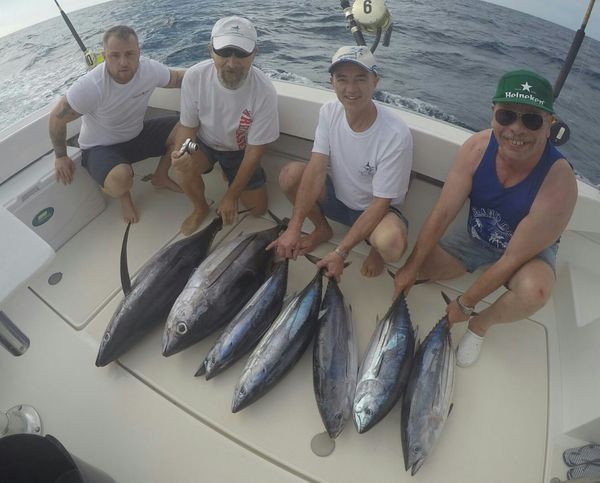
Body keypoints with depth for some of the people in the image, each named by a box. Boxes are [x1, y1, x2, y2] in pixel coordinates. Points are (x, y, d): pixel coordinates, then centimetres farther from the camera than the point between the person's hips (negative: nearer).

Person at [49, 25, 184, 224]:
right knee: (121, 178, -38)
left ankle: (160, 177, 12)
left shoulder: (150, 69, -19)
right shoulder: (90, 86, -30)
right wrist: (61, 156, -5)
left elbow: (177, 78, 4)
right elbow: (57, 118, -15)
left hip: (137, 134, 5)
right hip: (99, 147, -5)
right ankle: (124, 197, 4)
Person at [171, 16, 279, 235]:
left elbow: (255, 150, -23)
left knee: (258, 207, 0)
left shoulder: (264, 91, -32)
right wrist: (181, 152, -37)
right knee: (182, 166, -31)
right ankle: (201, 208, 2)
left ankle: (229, 175, 29)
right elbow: (188, 125, -12)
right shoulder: (195, 76, -27)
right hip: (204, 143, 1)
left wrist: (230, 196, -19)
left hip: (240, 150, 0)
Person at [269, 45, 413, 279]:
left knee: (391, 244, -38)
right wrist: (294, 228, -28)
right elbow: (316, 170, -18)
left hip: (376, 209, -4)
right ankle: (322, 228, 6)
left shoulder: (396, 135, -27)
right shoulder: (329, 111, -12)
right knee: (290, 174, -20)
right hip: (337, 196, 5)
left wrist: (340, 252, -27)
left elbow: (381, 202, -24)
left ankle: (376, 249, 3)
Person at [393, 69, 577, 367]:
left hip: (531, 251, -3)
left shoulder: (559, 183, -34)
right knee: (417, 269, -12)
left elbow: (514, 258, -28)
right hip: (477, 236, 3)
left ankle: (480, 325, -3)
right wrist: (411, 267, -17)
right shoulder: (476, 148, -24)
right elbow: (443, 213, -19)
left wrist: (465, 305, -21)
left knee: (534, 290, -36)